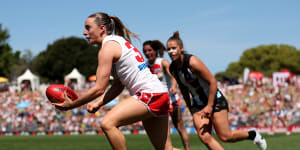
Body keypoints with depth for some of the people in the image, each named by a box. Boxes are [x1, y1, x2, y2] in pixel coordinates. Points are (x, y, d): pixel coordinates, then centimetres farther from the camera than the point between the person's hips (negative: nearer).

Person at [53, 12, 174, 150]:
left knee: (107, 124, -22)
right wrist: (98, 103, 4)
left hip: (149, 94, -10)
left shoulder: (107, 48, -10)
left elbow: (99, 88, -15)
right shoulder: (118, 41, 19)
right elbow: (118, 85, 15)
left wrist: (71, 105, -7)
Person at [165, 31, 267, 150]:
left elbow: (213, 82, -21)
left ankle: (252, 134, 23)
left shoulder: (192, 62, -23)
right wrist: (190, 109, 15)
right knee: (204, 137, -11)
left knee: (225, 137, -4)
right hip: (198, 104, 6)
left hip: (215, 100, -6)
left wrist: (209, 106, -21)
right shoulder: (173, 69, -3)